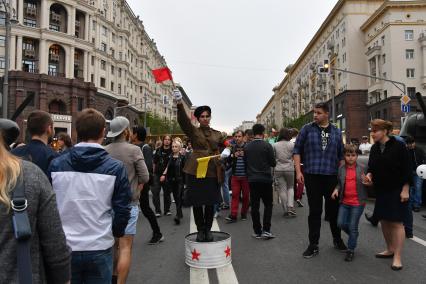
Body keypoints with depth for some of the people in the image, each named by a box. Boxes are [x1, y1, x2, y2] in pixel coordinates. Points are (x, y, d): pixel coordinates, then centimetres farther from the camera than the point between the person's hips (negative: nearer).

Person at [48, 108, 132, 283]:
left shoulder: (56, 164, -6)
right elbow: (122, 210, -9)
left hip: (64, 247, 2)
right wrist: (116, 233, 11)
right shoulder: (115, 167, -12)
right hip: (99, 249, -2)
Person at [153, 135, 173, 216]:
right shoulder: (158, 150, 5)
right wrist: (153, 172, 8)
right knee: (155, 192, -2)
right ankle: (157, 210, 7)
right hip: (157, 174, 2)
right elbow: (154, 162, 12)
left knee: (167, 192, 9)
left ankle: (167, 210, 21)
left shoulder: (172, 151, -5)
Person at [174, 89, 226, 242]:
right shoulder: (193, 131, 3)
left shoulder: (217, 134, 13)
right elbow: (183, 120, -14)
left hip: (213, 171, 2)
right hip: (196, 170, -2)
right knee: (197, 203, 5)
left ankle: (208, 229, 24)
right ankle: (200, 230, 21)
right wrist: (179, 103, -31)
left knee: (211, 202, 7)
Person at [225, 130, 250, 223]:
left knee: (246, 195, 6)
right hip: (235, 176, 2)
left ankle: (244, 213, 22)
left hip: (245, 176, -2)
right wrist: (233, 156, -11)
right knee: (235, 195, 0)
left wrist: (244, 155, -20)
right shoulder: (233, 147, 8)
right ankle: (233, 215, 1)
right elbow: (228, 161, 8)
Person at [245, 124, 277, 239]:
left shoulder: (247, 146, 0)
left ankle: (257, 231, 13)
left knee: (255, 205, 8)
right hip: (265, 179, -3)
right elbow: (273, 163, -7)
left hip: (252, 179, 3)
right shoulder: (267, 145, -11)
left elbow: (245, 162, 6)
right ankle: (266, 230, 3)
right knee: (268, 204, 9)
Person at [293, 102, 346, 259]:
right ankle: (313, 245, 15)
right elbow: (297, 150, 1)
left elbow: (341, 155, 14)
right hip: (312, 176, -2)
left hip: (332, 176, 2)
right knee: (314, 211, 4)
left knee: (334, 209, 12)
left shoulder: (336, 132, 9)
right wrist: (298, 171, -7)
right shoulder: (307, 129, 2)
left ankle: (337, 240, 33)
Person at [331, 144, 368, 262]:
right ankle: (353, 234, 35)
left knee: (353, 227, 3)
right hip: (344, 201, 3)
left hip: (357, 202, -3)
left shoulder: (361, 169, -3)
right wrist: (336, 189, -8)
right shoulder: (341, 169, 3)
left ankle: (351, 250, 19)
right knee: (340, 223, 4)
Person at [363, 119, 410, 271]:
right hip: (381, 190, 6)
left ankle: (397, 257, 4)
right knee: (384, 221, 12)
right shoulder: (374, 148, 6)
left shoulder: (398, 146, -12)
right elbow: (372, 167, 13)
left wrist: (405, 190, -14)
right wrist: (369, 174, -9)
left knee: (396, 222, -3)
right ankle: (390, 249, 28)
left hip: (396, 191, -6)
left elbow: (406, 169, -11)